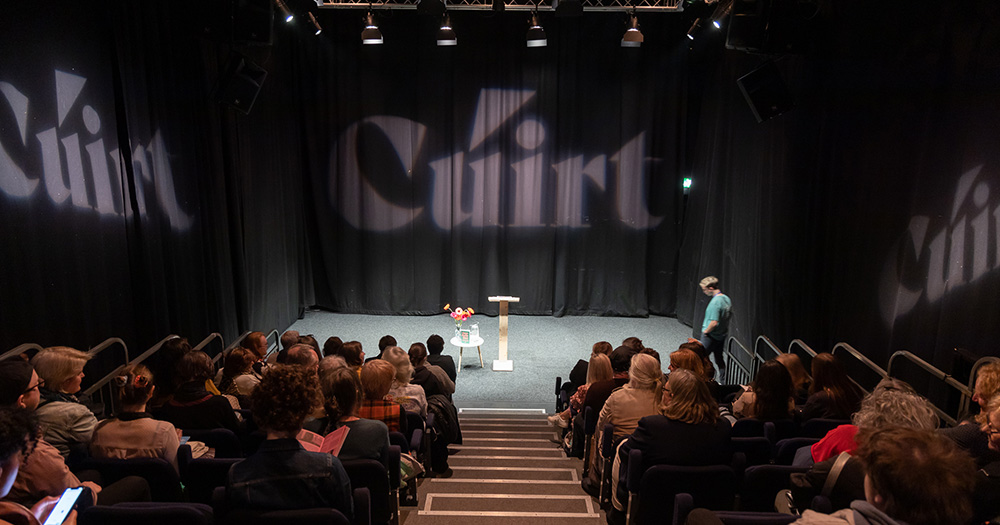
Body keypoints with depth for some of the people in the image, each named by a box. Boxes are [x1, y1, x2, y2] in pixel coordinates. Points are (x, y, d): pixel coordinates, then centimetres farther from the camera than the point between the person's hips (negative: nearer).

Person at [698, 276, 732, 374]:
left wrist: (706, 331, -14)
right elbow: (729, 314, 15)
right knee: (719, 358, 18)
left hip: (711, 336, -8)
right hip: (722, 335, 8)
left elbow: (714, 323, -30)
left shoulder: (715, 302, -26)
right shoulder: (727, 299, 1)